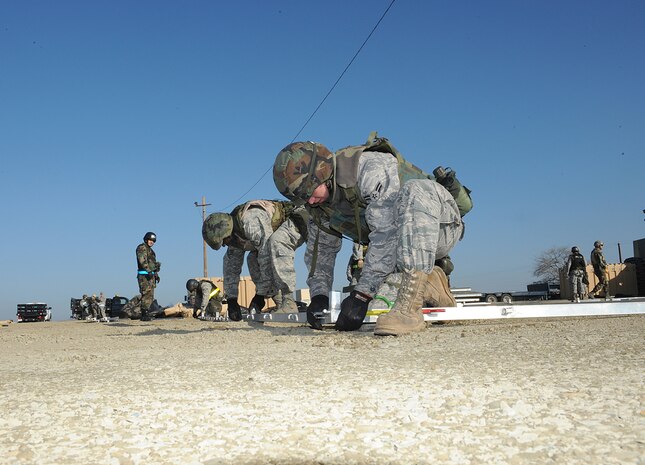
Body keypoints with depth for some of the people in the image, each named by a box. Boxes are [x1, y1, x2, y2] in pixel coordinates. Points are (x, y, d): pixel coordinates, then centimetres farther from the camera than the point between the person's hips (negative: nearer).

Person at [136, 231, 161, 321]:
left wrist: (156, 274, 22)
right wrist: (149, 271, -29)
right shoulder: (142, 248, -7)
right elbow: (142, 261, -20)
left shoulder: (150, 250, 22)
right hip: (144, 275, -10)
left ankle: (147, 313, 12)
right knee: (147, 294, -14)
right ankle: (144, 315, -14)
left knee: (150, 295, 9)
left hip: (151, 275, 10)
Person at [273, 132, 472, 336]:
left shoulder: (371, 168, -28)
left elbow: (388, 235, -35)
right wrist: (319, 295, -8)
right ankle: (429, 284, 6)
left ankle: (409, 305, -42)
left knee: (414, 190, -40)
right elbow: (320, 250, 8)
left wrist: (362, 294, -36)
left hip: (442, 225, -7)